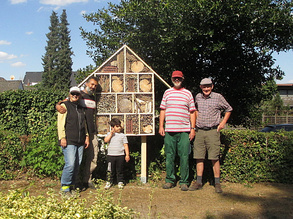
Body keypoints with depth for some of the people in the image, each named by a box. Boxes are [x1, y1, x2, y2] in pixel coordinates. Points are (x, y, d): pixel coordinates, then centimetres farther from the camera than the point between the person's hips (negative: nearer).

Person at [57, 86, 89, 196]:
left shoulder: (81, 108, 20)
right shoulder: (65, 106, 1)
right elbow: (60, 123, -6)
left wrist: (86, 136, 19)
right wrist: (62, 138, -14)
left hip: (80, 142, 7)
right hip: (69, 141, -7)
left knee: (77, 164, 7)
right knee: (70, 164, -14)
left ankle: (72, 186, 18)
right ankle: (65, 187, 0)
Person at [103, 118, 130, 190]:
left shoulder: (123, 135, 4)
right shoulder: (109, 134, 6)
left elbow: (125, 145, 3)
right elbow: (105, 140, -12)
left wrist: (127, 155, -2)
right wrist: (111, 133, -13)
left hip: (120, 155, 0)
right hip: (110, 155, 0)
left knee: (120, 170, 7)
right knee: (110, 170, 6)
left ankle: (120, 182, 19)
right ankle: (109, 182, 19)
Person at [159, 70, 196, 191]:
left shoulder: (188, 93, 10)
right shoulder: (167, 92, 14)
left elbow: (192, 112, 9)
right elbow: (163, 110, 14)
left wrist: (193, 128, 1)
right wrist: (161, 126, 5)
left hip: (184, 131, -1)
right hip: (169, 130, 1)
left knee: (184, 157, -1)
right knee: (169, 156, 4)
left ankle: (184, 182, 8)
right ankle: (170, 180, 15)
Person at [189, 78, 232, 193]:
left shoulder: (218, 97, -2)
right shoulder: (198, 97, 9)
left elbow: (228, 109, 11)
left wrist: (223, 122, 2)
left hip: (213, 131, -3)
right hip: (199, 131, 4)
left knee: (214, 158, -4)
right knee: (199, 157, 5)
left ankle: (217, 183, 5)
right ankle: (199, 182, 13)